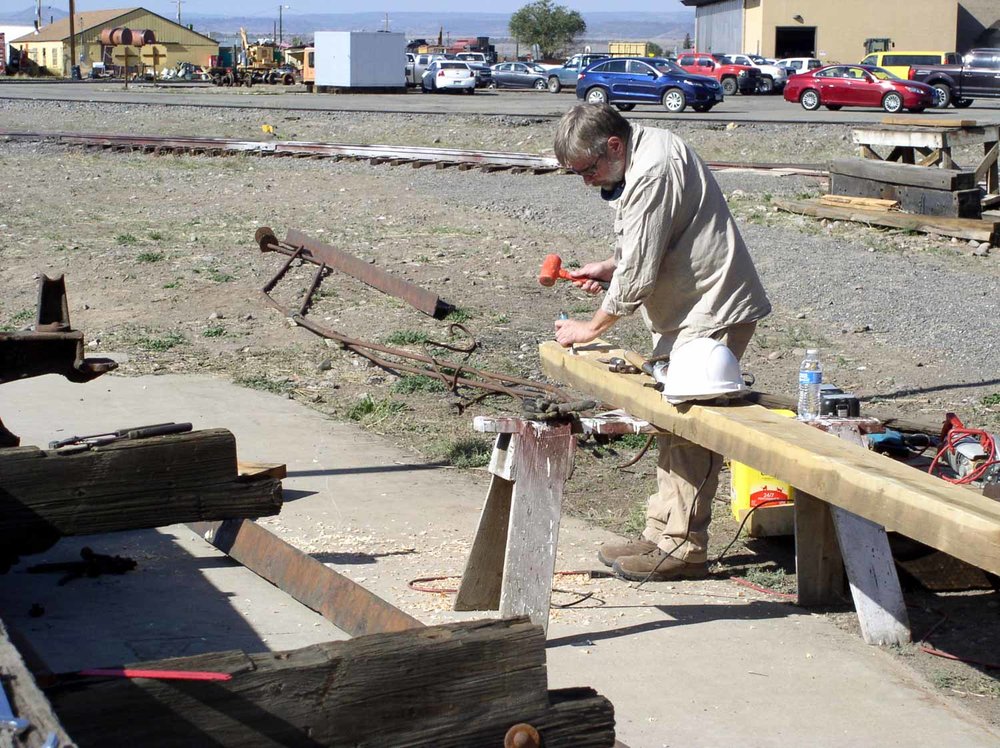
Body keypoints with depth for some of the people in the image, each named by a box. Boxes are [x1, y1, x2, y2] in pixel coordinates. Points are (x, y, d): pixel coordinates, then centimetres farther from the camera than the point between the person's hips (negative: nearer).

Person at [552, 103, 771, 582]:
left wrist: (591, 328, -9)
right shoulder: (640, 159, 10)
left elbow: (637, 275, -21)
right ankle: (661, 532, 21)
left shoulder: (653, 172, -23)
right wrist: (608, 268, 8)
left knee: (688, 429, -7)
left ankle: (682, 547, -1)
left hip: (714, 313, -11)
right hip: (689, 309, 11)